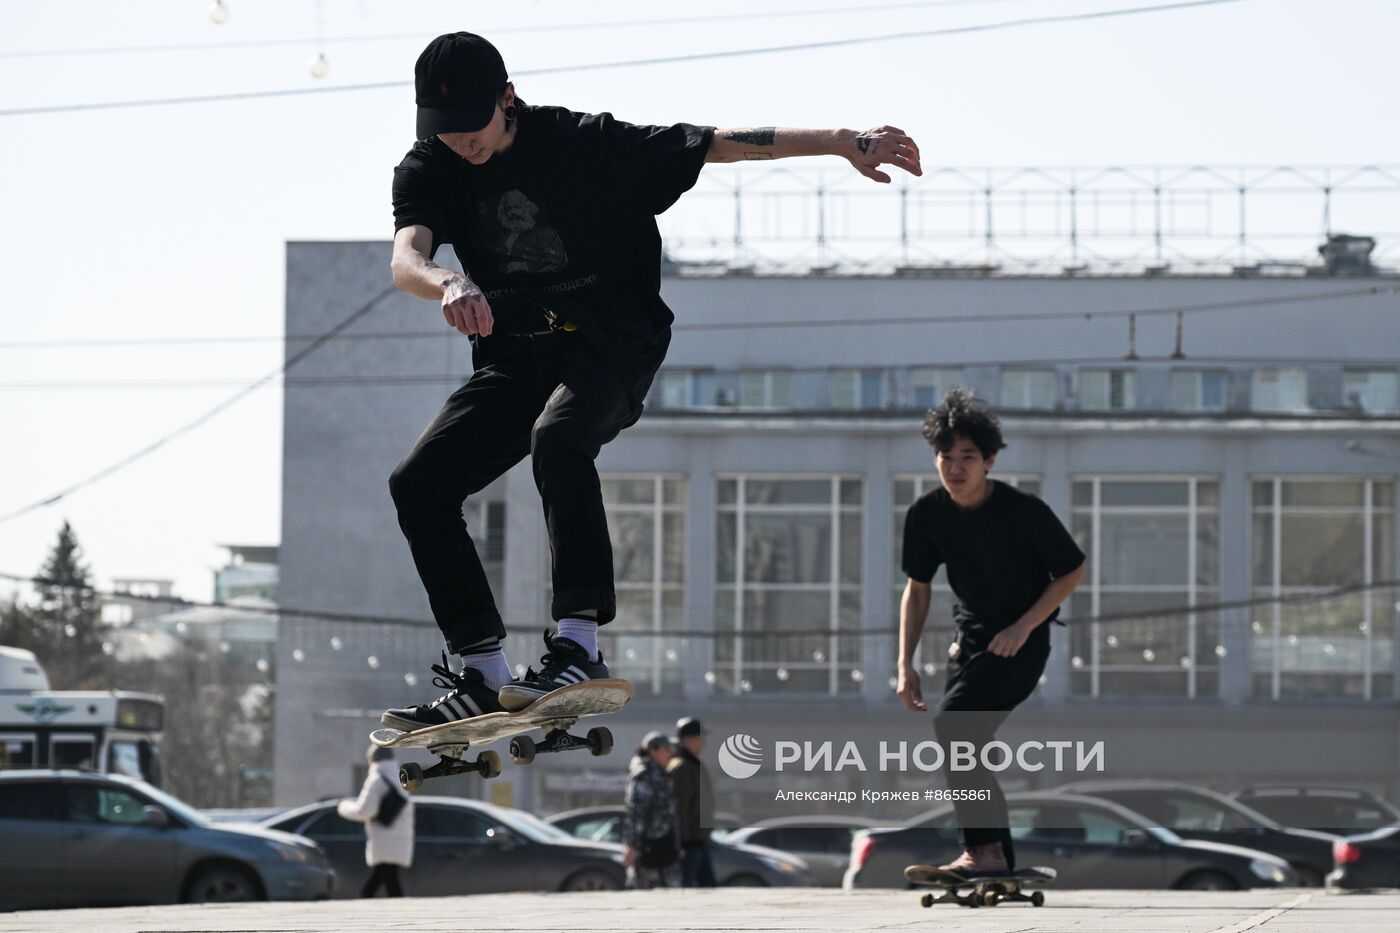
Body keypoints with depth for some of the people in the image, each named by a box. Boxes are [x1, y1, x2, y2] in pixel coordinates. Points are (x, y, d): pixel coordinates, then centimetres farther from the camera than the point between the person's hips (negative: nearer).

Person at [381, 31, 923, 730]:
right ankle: (485, 677, -5)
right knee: (419, 483, -10)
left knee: (557, 439, -35)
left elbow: (719, 145, -10)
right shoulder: (427, 173, -2)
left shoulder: (579, 143, -10)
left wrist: (842, 143, -16)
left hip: (612, 343, -5)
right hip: (513, 356, 5)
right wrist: (448, 285, -48)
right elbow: (406, 260, -22)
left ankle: (579, 645, -40)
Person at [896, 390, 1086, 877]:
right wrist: (905, 664, 0)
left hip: (1023, 640, -7)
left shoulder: (1024, 510, -20)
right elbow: (917, 588, 7)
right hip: (971, 640, 7)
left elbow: (1072, 571, -8)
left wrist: (1022, 627, -16)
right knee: (963, 745, 9)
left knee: (953, 721, -23)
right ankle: (1000, 857, 24)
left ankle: (985, 849, -20)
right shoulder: (926, 515, -6)